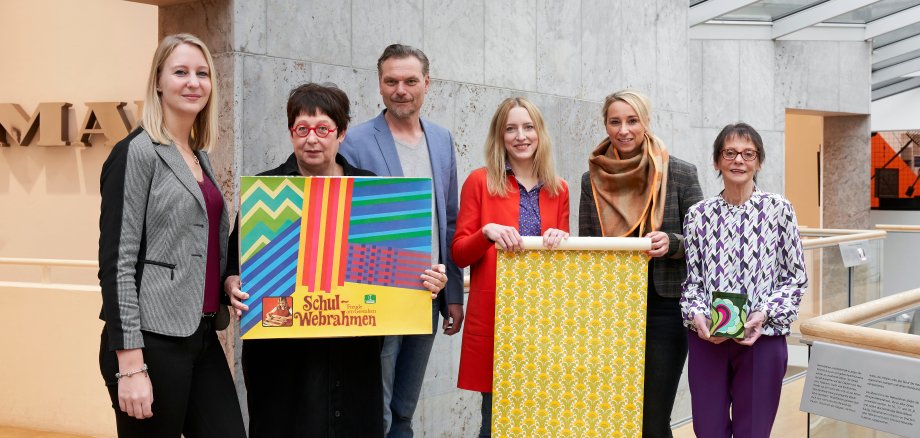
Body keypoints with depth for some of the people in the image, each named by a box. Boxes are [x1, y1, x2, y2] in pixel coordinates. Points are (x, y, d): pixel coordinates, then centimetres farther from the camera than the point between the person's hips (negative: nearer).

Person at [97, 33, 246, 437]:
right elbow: (117, 261, -13)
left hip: (202, 337, 7)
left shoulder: (200, 158, 15)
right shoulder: (136, 153, -7)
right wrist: (131, 364, -18)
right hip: (153, 341, -7)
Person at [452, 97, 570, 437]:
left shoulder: (558, 189, 10)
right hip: (494, 315, -3)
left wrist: (560, 240, -6)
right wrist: (488, 231, -18)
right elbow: (459, 254, 0)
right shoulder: (480, 181, 1)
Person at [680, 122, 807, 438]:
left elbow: (796, 277, 2)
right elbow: (691, 278, 8)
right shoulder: (698, 215, 4)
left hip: (763, 337, -1)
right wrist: (696, 315, -10)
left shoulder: (778, 209, 0)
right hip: (707, 338, 2)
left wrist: (764, 314, -13)